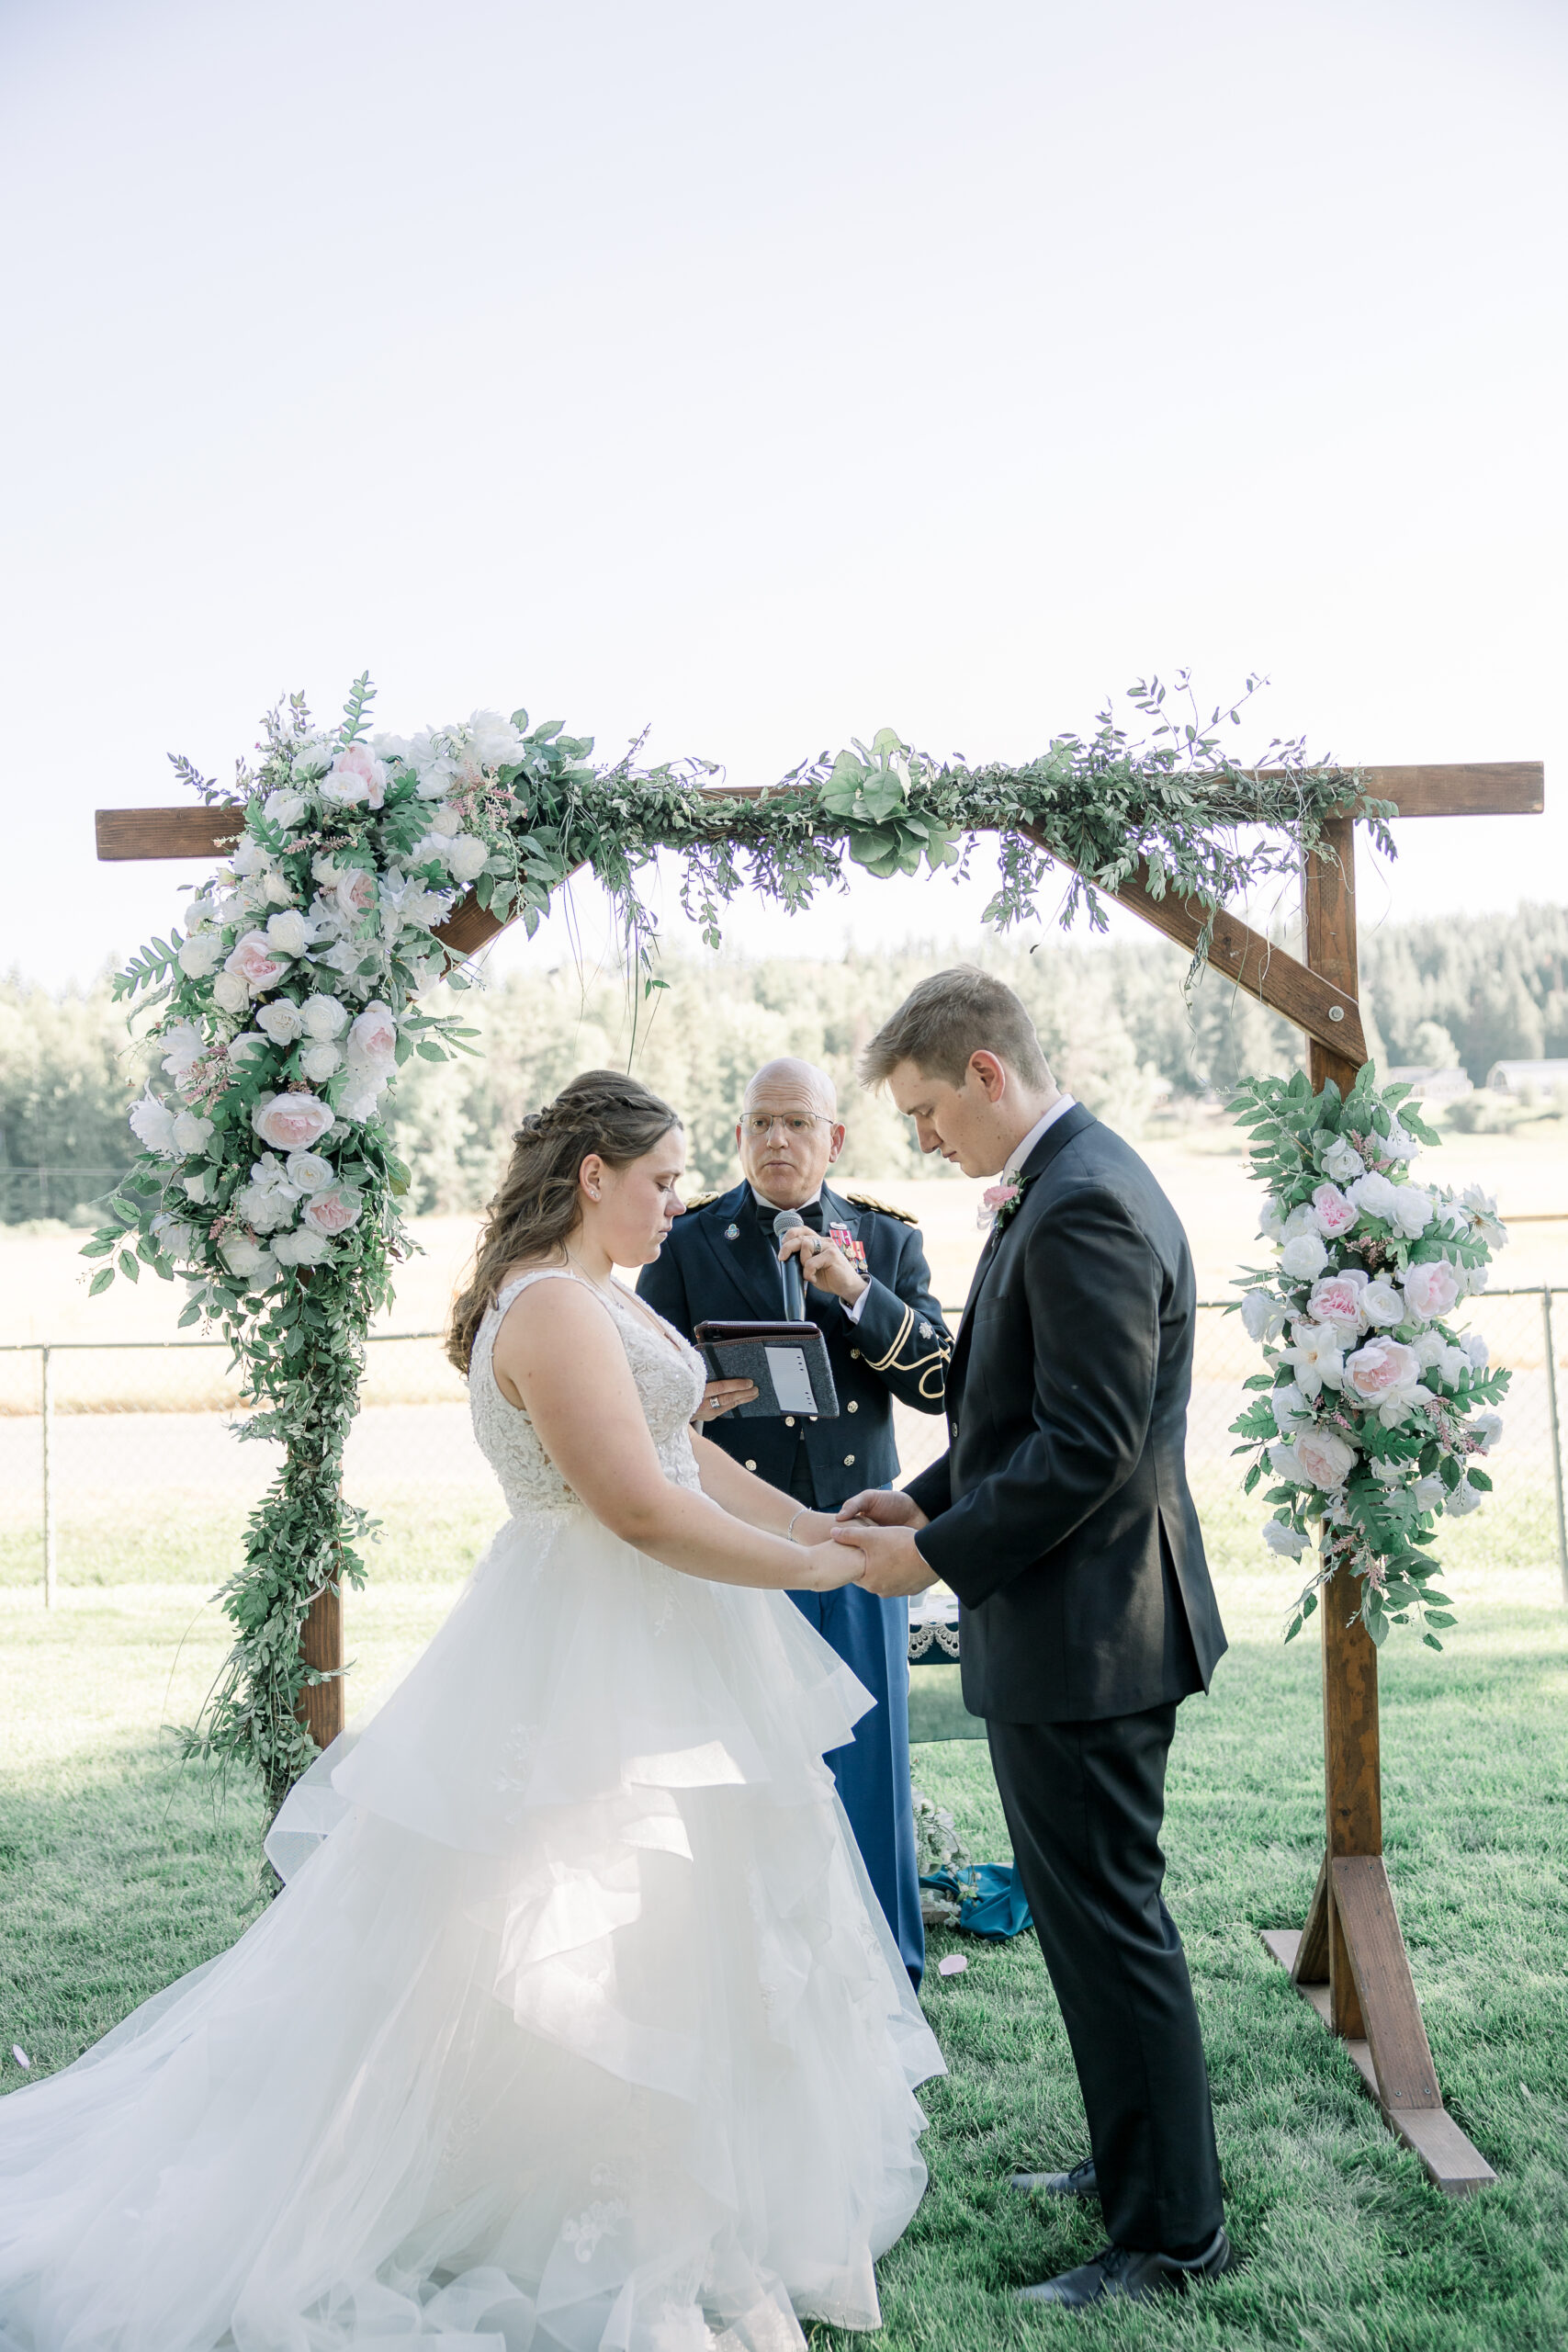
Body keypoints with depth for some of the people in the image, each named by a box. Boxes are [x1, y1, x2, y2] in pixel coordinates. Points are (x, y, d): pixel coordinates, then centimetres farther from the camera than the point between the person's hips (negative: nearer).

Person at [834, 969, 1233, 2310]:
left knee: (1107, 1924, 3)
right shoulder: (1072, 1184, 12)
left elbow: (1090, 1447, -25)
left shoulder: (1082, 1207, -22)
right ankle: (1140, 2159, 39)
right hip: (1081, 1619, 11)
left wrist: (940, 1553, -16)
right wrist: (928, 1497, 10)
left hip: (1081, 1626, -11)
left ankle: (1173, 2233, 20)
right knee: (1096, 1911, 22)